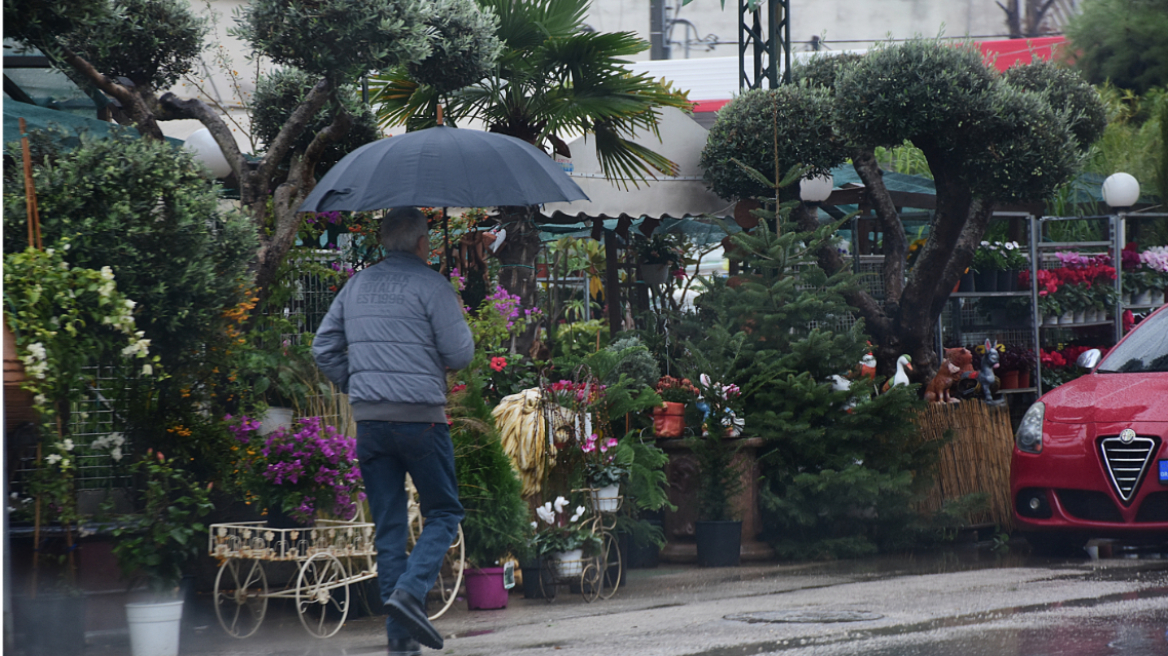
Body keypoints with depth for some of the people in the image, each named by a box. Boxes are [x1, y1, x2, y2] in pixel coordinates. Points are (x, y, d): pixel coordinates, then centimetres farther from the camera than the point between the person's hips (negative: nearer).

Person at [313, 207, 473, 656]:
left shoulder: (357, 286, 12)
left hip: (369, 418, 5)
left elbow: (324, 348, 14)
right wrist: (459, 321, 13)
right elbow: (459, 355, -7)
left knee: (388, 527, 7)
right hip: (421, 417, -5)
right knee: (443, 513, 8)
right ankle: (409, 590, -17)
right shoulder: (431, 285, -5)